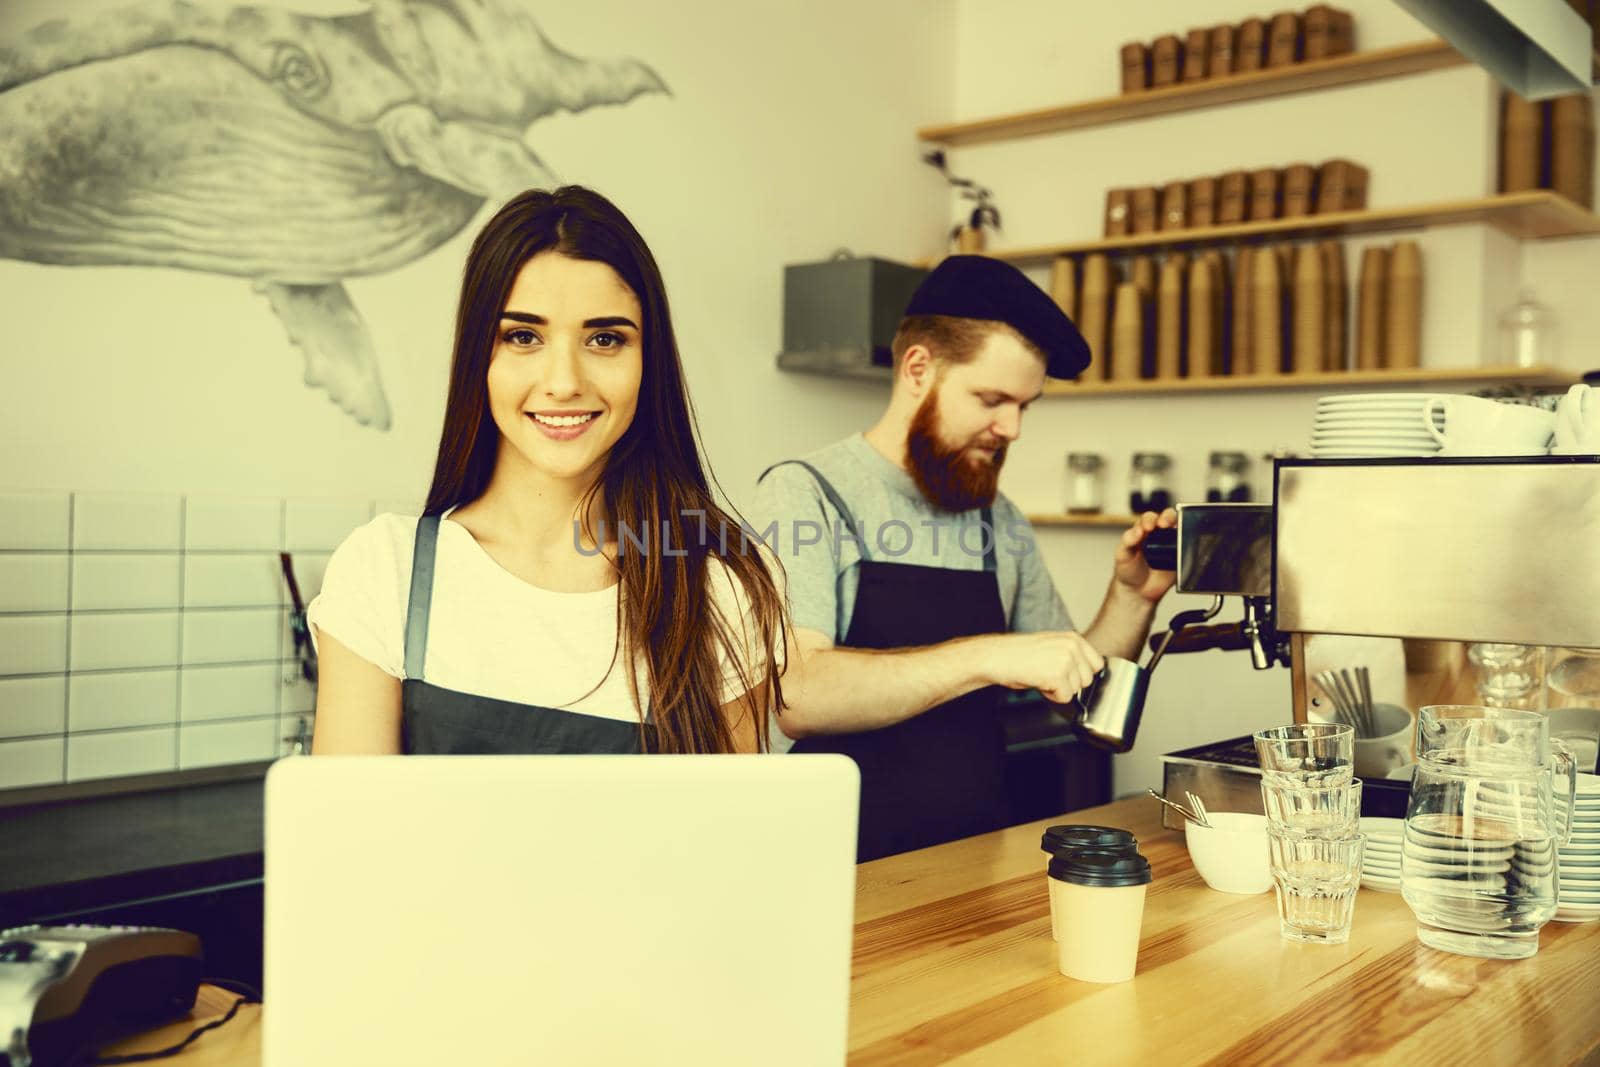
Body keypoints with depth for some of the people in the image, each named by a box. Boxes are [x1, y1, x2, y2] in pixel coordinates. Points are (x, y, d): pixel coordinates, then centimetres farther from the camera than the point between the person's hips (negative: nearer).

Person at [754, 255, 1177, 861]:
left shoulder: (1001, 522, 11)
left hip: (977, 859, 5)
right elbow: (796, 698, -20)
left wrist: (1132, 599, 1)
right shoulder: (804, 496, -6)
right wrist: (986, 656, -25)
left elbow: (1079, 694, 17)